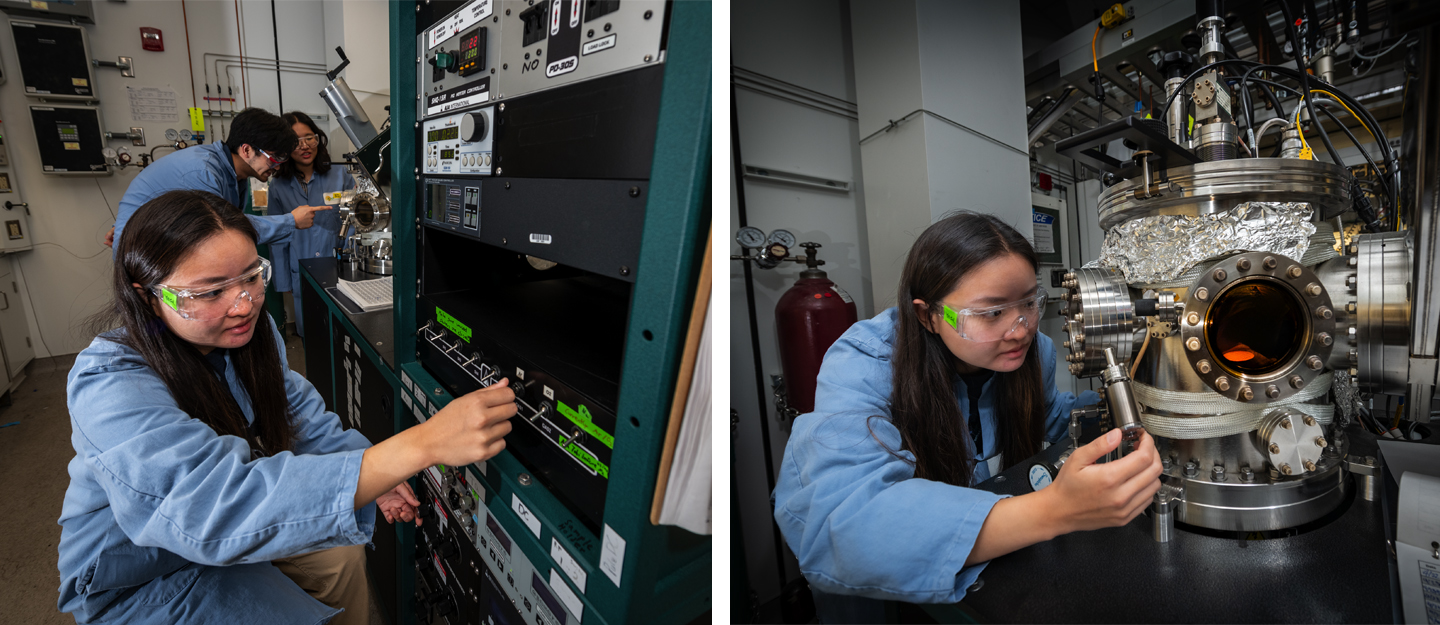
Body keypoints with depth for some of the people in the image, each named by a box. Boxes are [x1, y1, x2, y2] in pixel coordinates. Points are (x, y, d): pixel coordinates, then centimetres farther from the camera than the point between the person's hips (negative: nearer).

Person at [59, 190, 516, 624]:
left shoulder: (247, 328, -13)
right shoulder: (110, 387, -36)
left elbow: (293, 404, 3)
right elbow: (217, 504, -50)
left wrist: (370, 472, -13)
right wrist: (421, 446, -61)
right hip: (142, 582, -6)